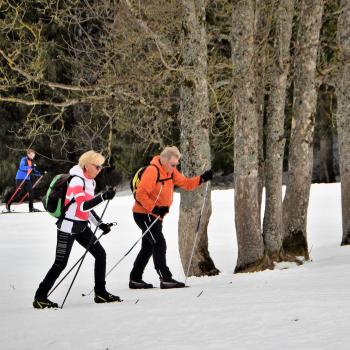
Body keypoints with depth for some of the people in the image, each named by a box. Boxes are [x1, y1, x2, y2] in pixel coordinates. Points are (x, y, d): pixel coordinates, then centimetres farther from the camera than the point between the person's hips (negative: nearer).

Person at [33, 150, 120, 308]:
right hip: (68, 227, -9)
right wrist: (103, 197, -36)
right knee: (60, 263, -6)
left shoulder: (90, 181, 10)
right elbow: (83, 206, -29)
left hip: (82, 226, 9)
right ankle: (40, 297, 3)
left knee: (100, 254, 4)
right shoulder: (77, 181, -19)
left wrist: (100, 224, 12)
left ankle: (100, 293, 12)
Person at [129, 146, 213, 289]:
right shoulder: (152, 171, -22)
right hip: (144, 214, -10)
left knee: (149, 248, 15)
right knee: (159, 245, -14)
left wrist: (202, 179, -8)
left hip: (155, 216, 10)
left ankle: (135, 279, 23)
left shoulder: (170, 171, 6)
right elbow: (140, 194, -25)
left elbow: (186, 184, 6)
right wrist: (154, 208, -29)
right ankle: (165, 279, -16)